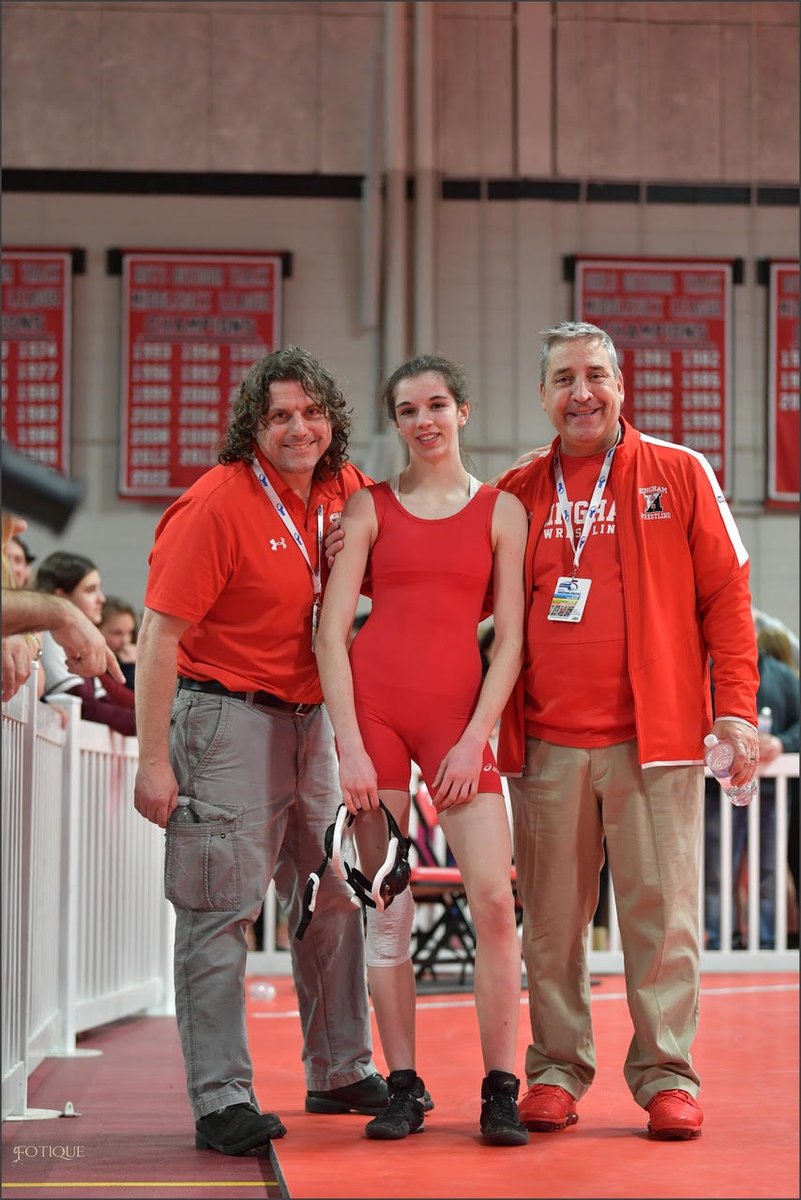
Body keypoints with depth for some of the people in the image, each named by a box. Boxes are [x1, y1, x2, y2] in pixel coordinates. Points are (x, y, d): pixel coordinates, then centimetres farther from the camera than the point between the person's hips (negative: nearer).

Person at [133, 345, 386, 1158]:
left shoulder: (346, 492, 4)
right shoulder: (216, 505, -15)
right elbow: (159, 636, -16)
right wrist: (154, 759, -19)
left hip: (310, 719, 7)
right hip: (227, 717, -7)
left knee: (334, 900, 14)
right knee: (220, 911, -5)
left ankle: (340, 1072, 28)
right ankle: (221, 1102, 1)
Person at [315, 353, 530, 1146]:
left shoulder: (501, 511, 9)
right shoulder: (368, 508, 8)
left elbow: (510, 640, 5)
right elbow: (331, 633, 2)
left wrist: (475, 739, -6)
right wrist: (349, 745, -7)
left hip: (458, 714, 0)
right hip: (372, 706, 0)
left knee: (493, 900, -10)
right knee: (386, 908, 1)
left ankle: (500, 1092, -1)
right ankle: (403, 1088, 10)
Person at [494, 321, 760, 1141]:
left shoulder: (679, 475, 6)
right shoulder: (516, 494, 11)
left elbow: (726, 596, 5)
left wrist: (736, 706, -3)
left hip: (654, 735, -2)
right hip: (545, 742, 2)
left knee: (661, 909, -2)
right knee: (551, 915, 5)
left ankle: (667, 1075, 7)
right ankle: (556, 1070, 15)